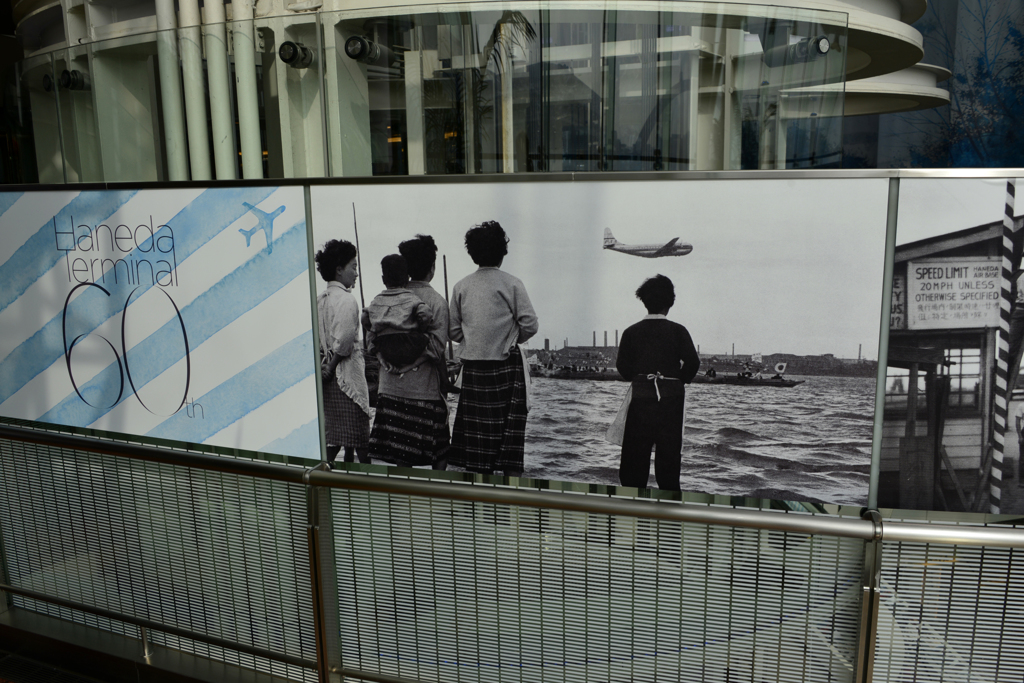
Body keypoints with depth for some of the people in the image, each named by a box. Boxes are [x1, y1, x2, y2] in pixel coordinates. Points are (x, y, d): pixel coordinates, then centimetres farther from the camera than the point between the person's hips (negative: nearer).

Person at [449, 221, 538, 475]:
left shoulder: (461, 286, 4)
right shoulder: (511, 284, -6)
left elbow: (453, 330, 6)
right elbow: (530, 324, -9)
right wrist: (513, 339, 9)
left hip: (472, 365, 3)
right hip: (505, 365, -3)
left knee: (476, 430, 8)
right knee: (509, 429, 4)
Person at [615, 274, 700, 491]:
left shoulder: (631, 332, 2)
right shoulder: (677, 331, -2)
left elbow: (623, 367, -1)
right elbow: (693, 362, -8)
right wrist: (680, 380, 9)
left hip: (640, 397, 1)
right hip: (671, 397, -1)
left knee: (636, 451, 7)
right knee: (669, 452, 7)